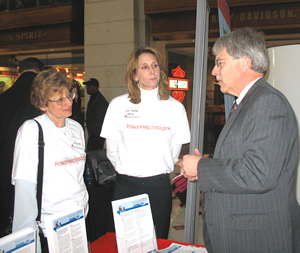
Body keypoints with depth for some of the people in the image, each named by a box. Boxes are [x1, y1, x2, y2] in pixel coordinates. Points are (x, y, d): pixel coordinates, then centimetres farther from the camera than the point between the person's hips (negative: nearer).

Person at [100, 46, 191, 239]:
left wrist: (161, 170, 10)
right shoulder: (118, 105, 1)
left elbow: (175, 148, 9)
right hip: (126, 186, 0)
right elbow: (112, 148, 6)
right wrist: (125, 170, 10)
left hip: (159, 186, 1)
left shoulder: (175, 107, 3)